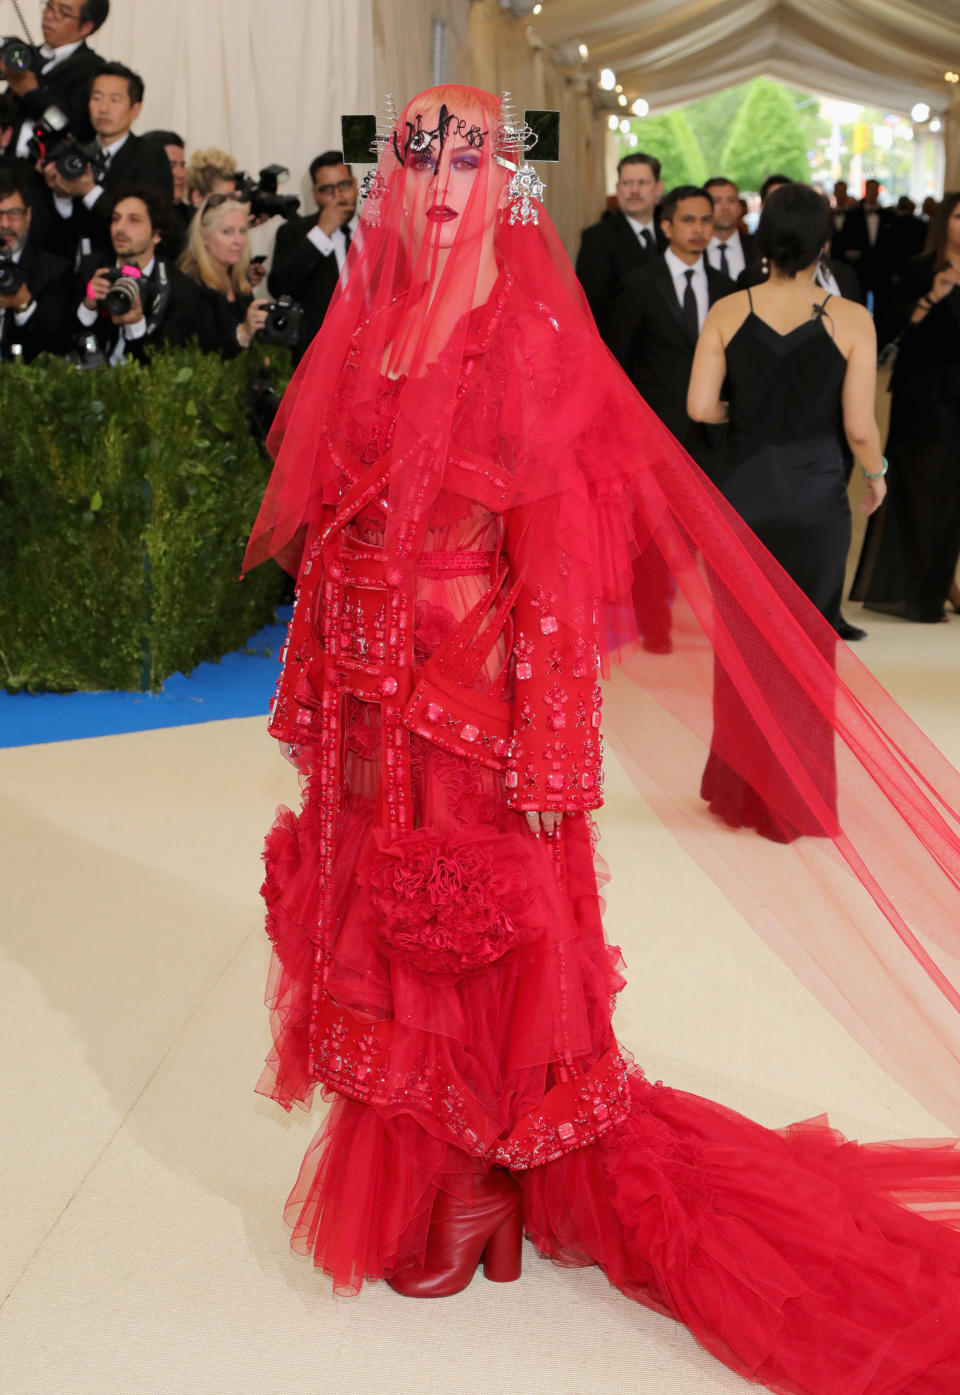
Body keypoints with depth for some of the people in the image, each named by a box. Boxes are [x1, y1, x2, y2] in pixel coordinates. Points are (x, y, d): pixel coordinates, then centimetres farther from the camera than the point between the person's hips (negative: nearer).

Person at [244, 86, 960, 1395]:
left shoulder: (530, 335, -10)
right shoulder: (368, 329, 7)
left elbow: (560, 549, -14)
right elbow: (324, 530, 11)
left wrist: (551, 742, -18)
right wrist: (313, 689, 8)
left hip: (476, 695, -6)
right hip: (373, 698, 6)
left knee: (478, 945, 6)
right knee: (384, 932, 15)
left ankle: (480, 1188, 26)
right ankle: (409, 1170, 35)